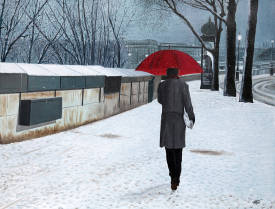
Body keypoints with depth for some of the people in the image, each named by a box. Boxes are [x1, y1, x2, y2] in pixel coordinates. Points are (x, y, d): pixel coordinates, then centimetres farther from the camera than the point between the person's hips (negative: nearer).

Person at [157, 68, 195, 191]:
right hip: (179, 120, 0)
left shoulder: (162, 85, -3)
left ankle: (173, 175, -11)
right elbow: (187, 103, -7)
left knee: (169, 149, 4)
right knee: (178, 150, 13)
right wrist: (191, 118, 0)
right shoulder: (183, 84, -5)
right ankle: (176, 178, 16)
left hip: (166, 119, 0)